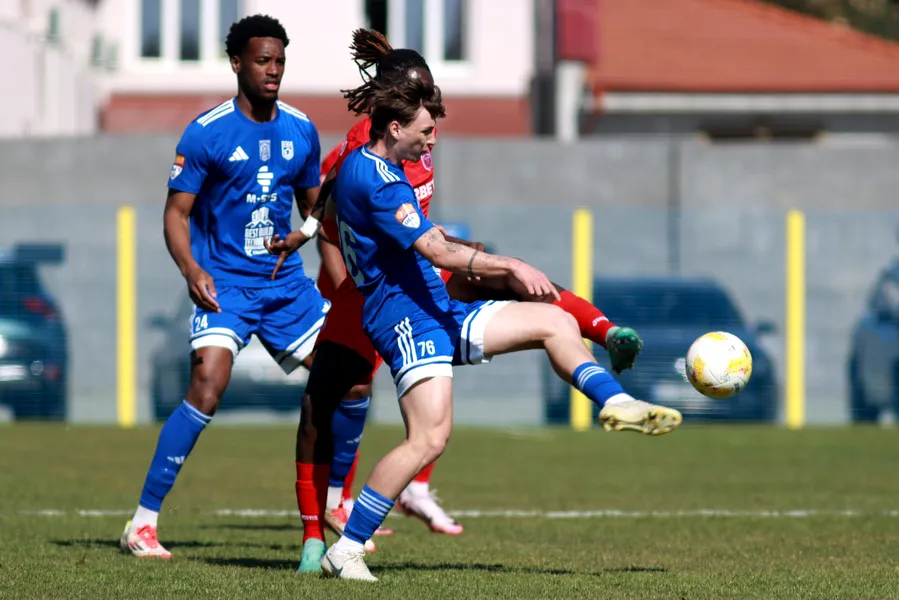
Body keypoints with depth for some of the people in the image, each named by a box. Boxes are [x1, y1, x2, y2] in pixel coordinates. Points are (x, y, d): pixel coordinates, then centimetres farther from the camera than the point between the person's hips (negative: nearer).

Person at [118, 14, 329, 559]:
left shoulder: (301, 131, 7)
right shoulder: (206, 134, -8)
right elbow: (176, 212, -6)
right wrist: (191, 269, -22)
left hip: (286, 282, 6)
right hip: (225, 283, -6)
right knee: (208, 388, -23)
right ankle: (143, 523, -18)